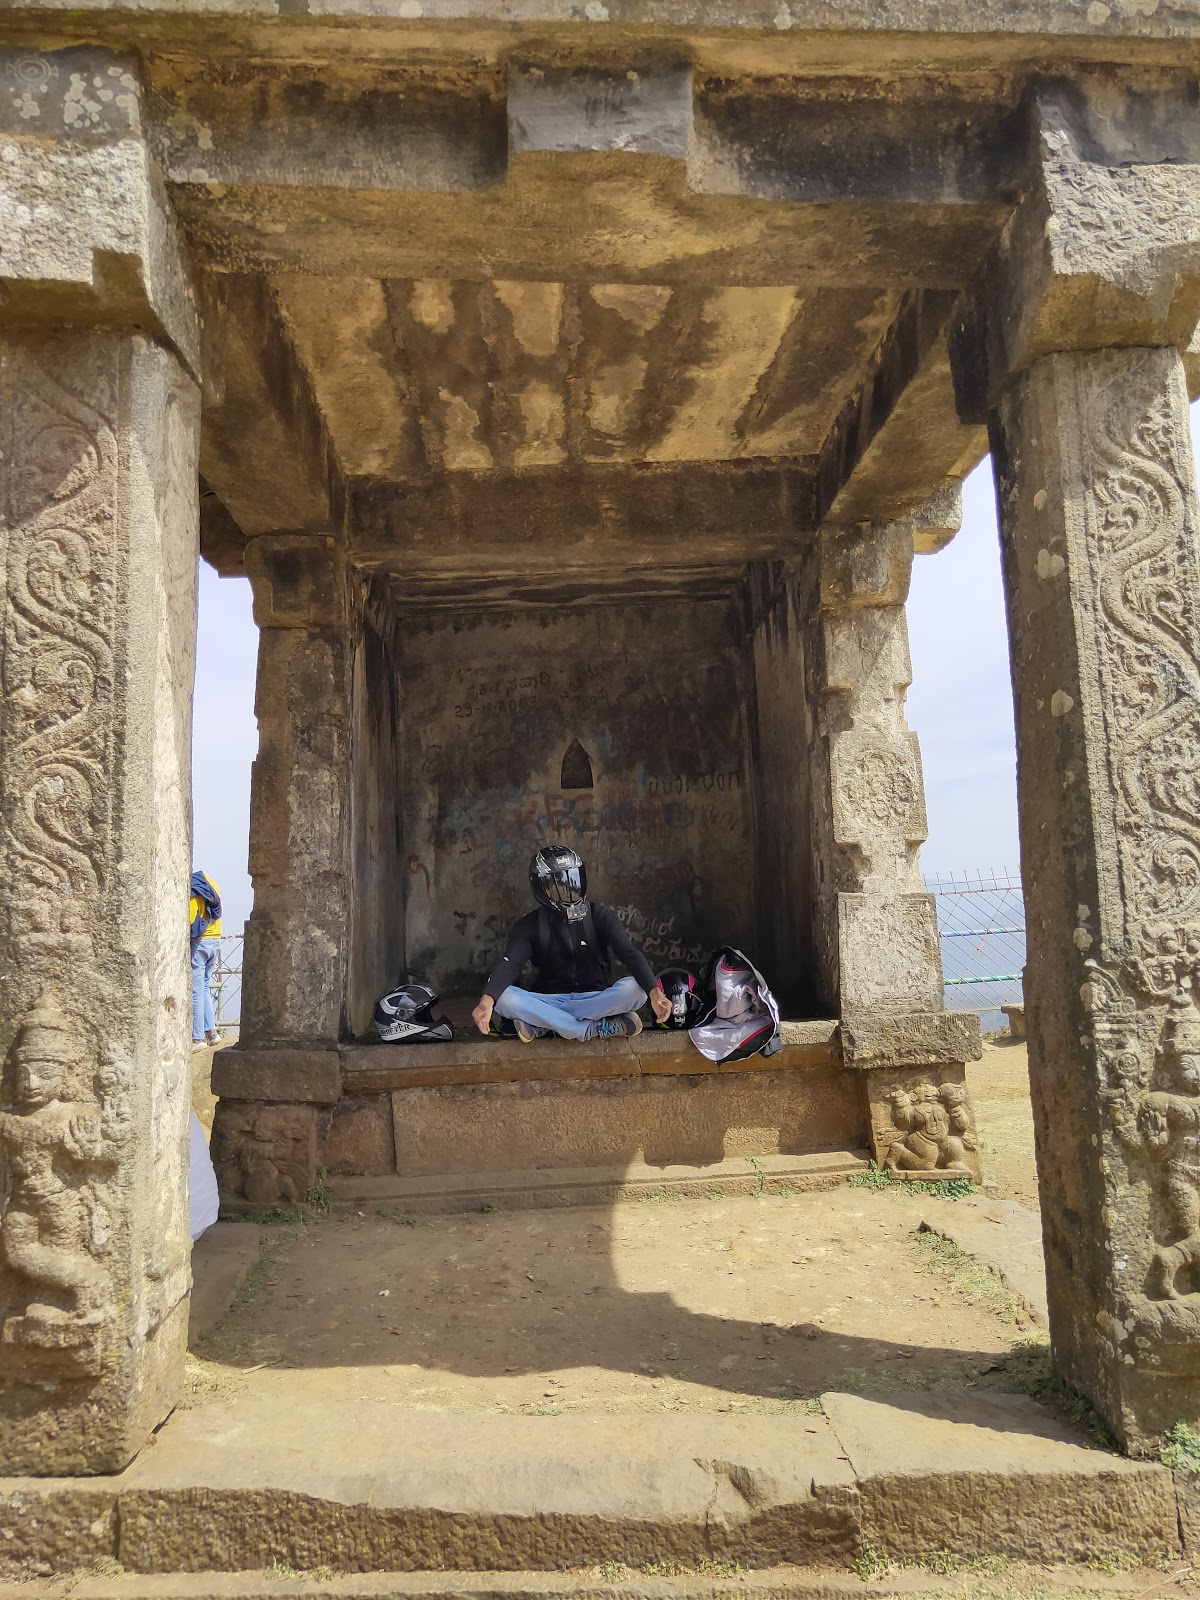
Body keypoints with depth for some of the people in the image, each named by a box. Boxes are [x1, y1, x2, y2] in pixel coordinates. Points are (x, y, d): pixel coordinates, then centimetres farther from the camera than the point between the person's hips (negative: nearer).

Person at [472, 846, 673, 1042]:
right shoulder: (530, 925, 0)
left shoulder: (599, 915, -1)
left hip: (598, 999, 0)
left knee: (635, 988, -31)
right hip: (551, 1000, 0)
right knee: (503, 999, -28)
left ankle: (542, 1024, -25)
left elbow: (630, 954, -15)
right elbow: (509, 965, -17)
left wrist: (655, 992, -35)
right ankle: (596, 1030, -28)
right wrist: (486, 1001, -39)